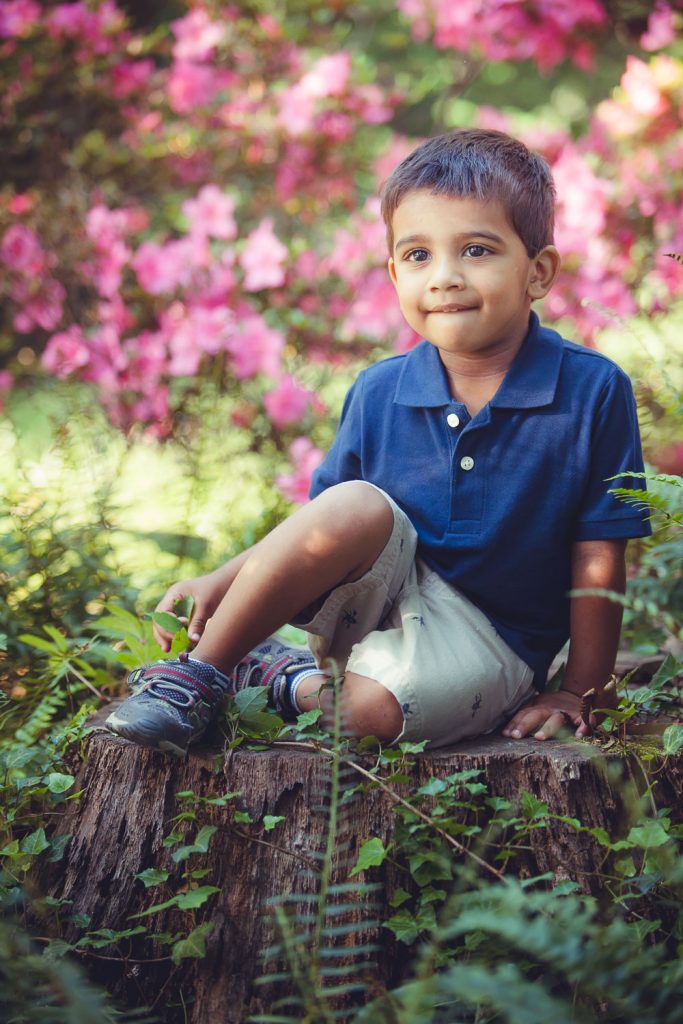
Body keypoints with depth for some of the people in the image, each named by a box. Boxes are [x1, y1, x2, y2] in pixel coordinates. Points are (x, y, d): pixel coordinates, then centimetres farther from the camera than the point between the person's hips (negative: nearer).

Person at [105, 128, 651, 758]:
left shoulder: (594, 392, -11)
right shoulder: (378, 393, -1)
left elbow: (597, 564, -7)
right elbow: (323, 527, 7)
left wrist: (577, 694, -5)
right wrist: (222, 582, -8)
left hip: (486, 639, -2)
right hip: (374, 600, 2)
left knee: (374, 708, -35)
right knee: (357, 507, -31)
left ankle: (290, 683, -1)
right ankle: (200, 672, -18)